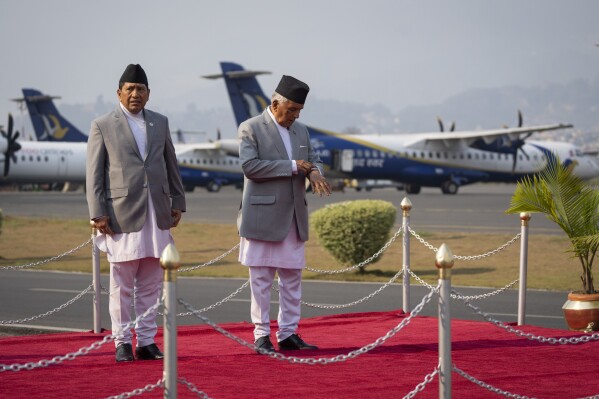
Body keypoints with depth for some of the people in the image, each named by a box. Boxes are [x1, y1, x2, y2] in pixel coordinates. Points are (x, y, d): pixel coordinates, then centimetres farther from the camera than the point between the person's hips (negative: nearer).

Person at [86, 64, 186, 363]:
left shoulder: (160, 123, 14)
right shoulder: (102, 126, 2)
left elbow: (171, 166, 18)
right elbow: (94, 174, -1)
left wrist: (177, 203, 12)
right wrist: (98, 214, -7)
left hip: (157, 214, 4)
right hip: (121, 213, -4)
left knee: (151, 285, 6)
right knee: (122, 285, -1)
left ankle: (146, 341, 12)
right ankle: (122, 342, 6)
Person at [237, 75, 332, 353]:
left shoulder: (301, 131, 14)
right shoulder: (251, 128, -6)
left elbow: (313, 159, 19)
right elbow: (250, 166, -17)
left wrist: (314, 171, -7)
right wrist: (291, 166, -17)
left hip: (294, 217, 7)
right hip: (262, 216, -6)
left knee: (292, 278, 9)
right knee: (261, 280, -1)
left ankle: (288, 334, 15)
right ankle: (261, 336, 4)